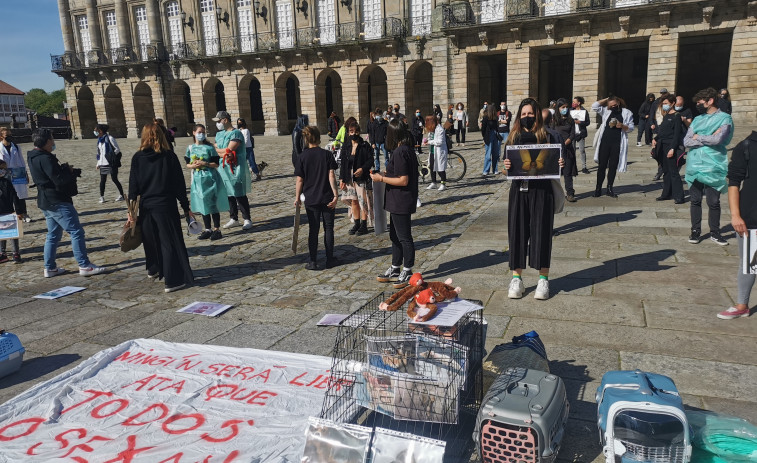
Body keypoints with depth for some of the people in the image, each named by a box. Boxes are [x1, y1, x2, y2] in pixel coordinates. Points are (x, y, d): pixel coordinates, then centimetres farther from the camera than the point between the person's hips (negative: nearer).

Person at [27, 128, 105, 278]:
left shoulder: (33, 157, 13)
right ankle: (84, 266, -4)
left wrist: (65, 169, -3)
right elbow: (60, 180, -23)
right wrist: (69, 171, -5)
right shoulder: (45, 159, -19)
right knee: (76, 232, -6)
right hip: (58, 202, -10)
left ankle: (50, 268, 21)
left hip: (46, 202, 10)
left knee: (53, 235, 17)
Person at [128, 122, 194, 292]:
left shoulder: (138, 158, 0)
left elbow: (133, 186, 1)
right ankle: (172, 281, -3)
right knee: (170, 242, 0)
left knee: (151, 239, 20)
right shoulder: (169, 156, -4)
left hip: (146, 206, 3)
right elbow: (179, 184, -3)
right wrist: (186, 207, 3)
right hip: (166, 206, -3)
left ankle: (154, 270, 40)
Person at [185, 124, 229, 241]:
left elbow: (216, 164, -5)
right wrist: (193, 166, -8)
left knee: (212, 204, -3)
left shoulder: (209, 147, -4)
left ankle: (217, 229, 5)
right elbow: (187, 164, 13)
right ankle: (207, 230, 19)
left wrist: (205, 163, -18)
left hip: (209, 178, -4)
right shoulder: (190, 148, 8)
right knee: (202, 205, 9)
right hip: (197, 179, 4)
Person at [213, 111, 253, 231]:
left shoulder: (236, 133, -9)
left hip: (235, 168, -8)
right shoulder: (219, 134, 17)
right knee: (228, 194, 10)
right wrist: (224, 153, -10)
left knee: (240, 194, -6)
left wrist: (217, 150, -1)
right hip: (223, 167, 8)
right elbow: (215, 151, 10)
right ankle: (234, 219, 19)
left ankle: (247, 219, 1)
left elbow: (229, 150, -18)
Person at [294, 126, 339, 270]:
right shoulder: (327, 154, -4)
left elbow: (299, 180, -4)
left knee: (313, 230, 7)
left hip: (311, 199, 0)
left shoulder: (303, 156, -3)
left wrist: (297, 198, 5)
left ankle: (313, 261, 7)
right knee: (328, 228, 10)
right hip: (327, 198, 0)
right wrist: (335, 195, -9)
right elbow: (331, 176, -10)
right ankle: (329, 259, 15)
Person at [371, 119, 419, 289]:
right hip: (399, 202, 10)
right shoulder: (407, 150, 11)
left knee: (404, 237, 2)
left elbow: (403, 181, -23)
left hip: (401, 203, -10)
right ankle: (395, 270, 30)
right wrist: (386, 174, 15)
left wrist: (381, 178, -15)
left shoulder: (400, 152, -20)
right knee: (395, 236, 18)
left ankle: (407, 273, 14)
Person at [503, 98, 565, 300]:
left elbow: (555, 164, 4)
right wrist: (506, 165, -15)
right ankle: (516, 278, 13)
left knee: (541, 232, 2)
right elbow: (507, 165, 7)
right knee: (517, 232, 4)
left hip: (541, 190, -2)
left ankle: (543, 279, 14)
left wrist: (561, 164, -17)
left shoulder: (547, 137, 2)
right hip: (519, 190, 2)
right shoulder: (513, 137, 7)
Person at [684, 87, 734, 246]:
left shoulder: (724, 118, -2)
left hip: (713, 167, -4)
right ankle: (696, 231, 17)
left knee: (713, 202, 2)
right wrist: (708, 139, -10)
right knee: (695, 201, 7)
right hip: (694, 166, 4)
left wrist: (698, 137, -4)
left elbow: (718, 139, -18)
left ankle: (715, 233, 15)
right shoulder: (697, 119, 13)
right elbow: (686, 141, 1)